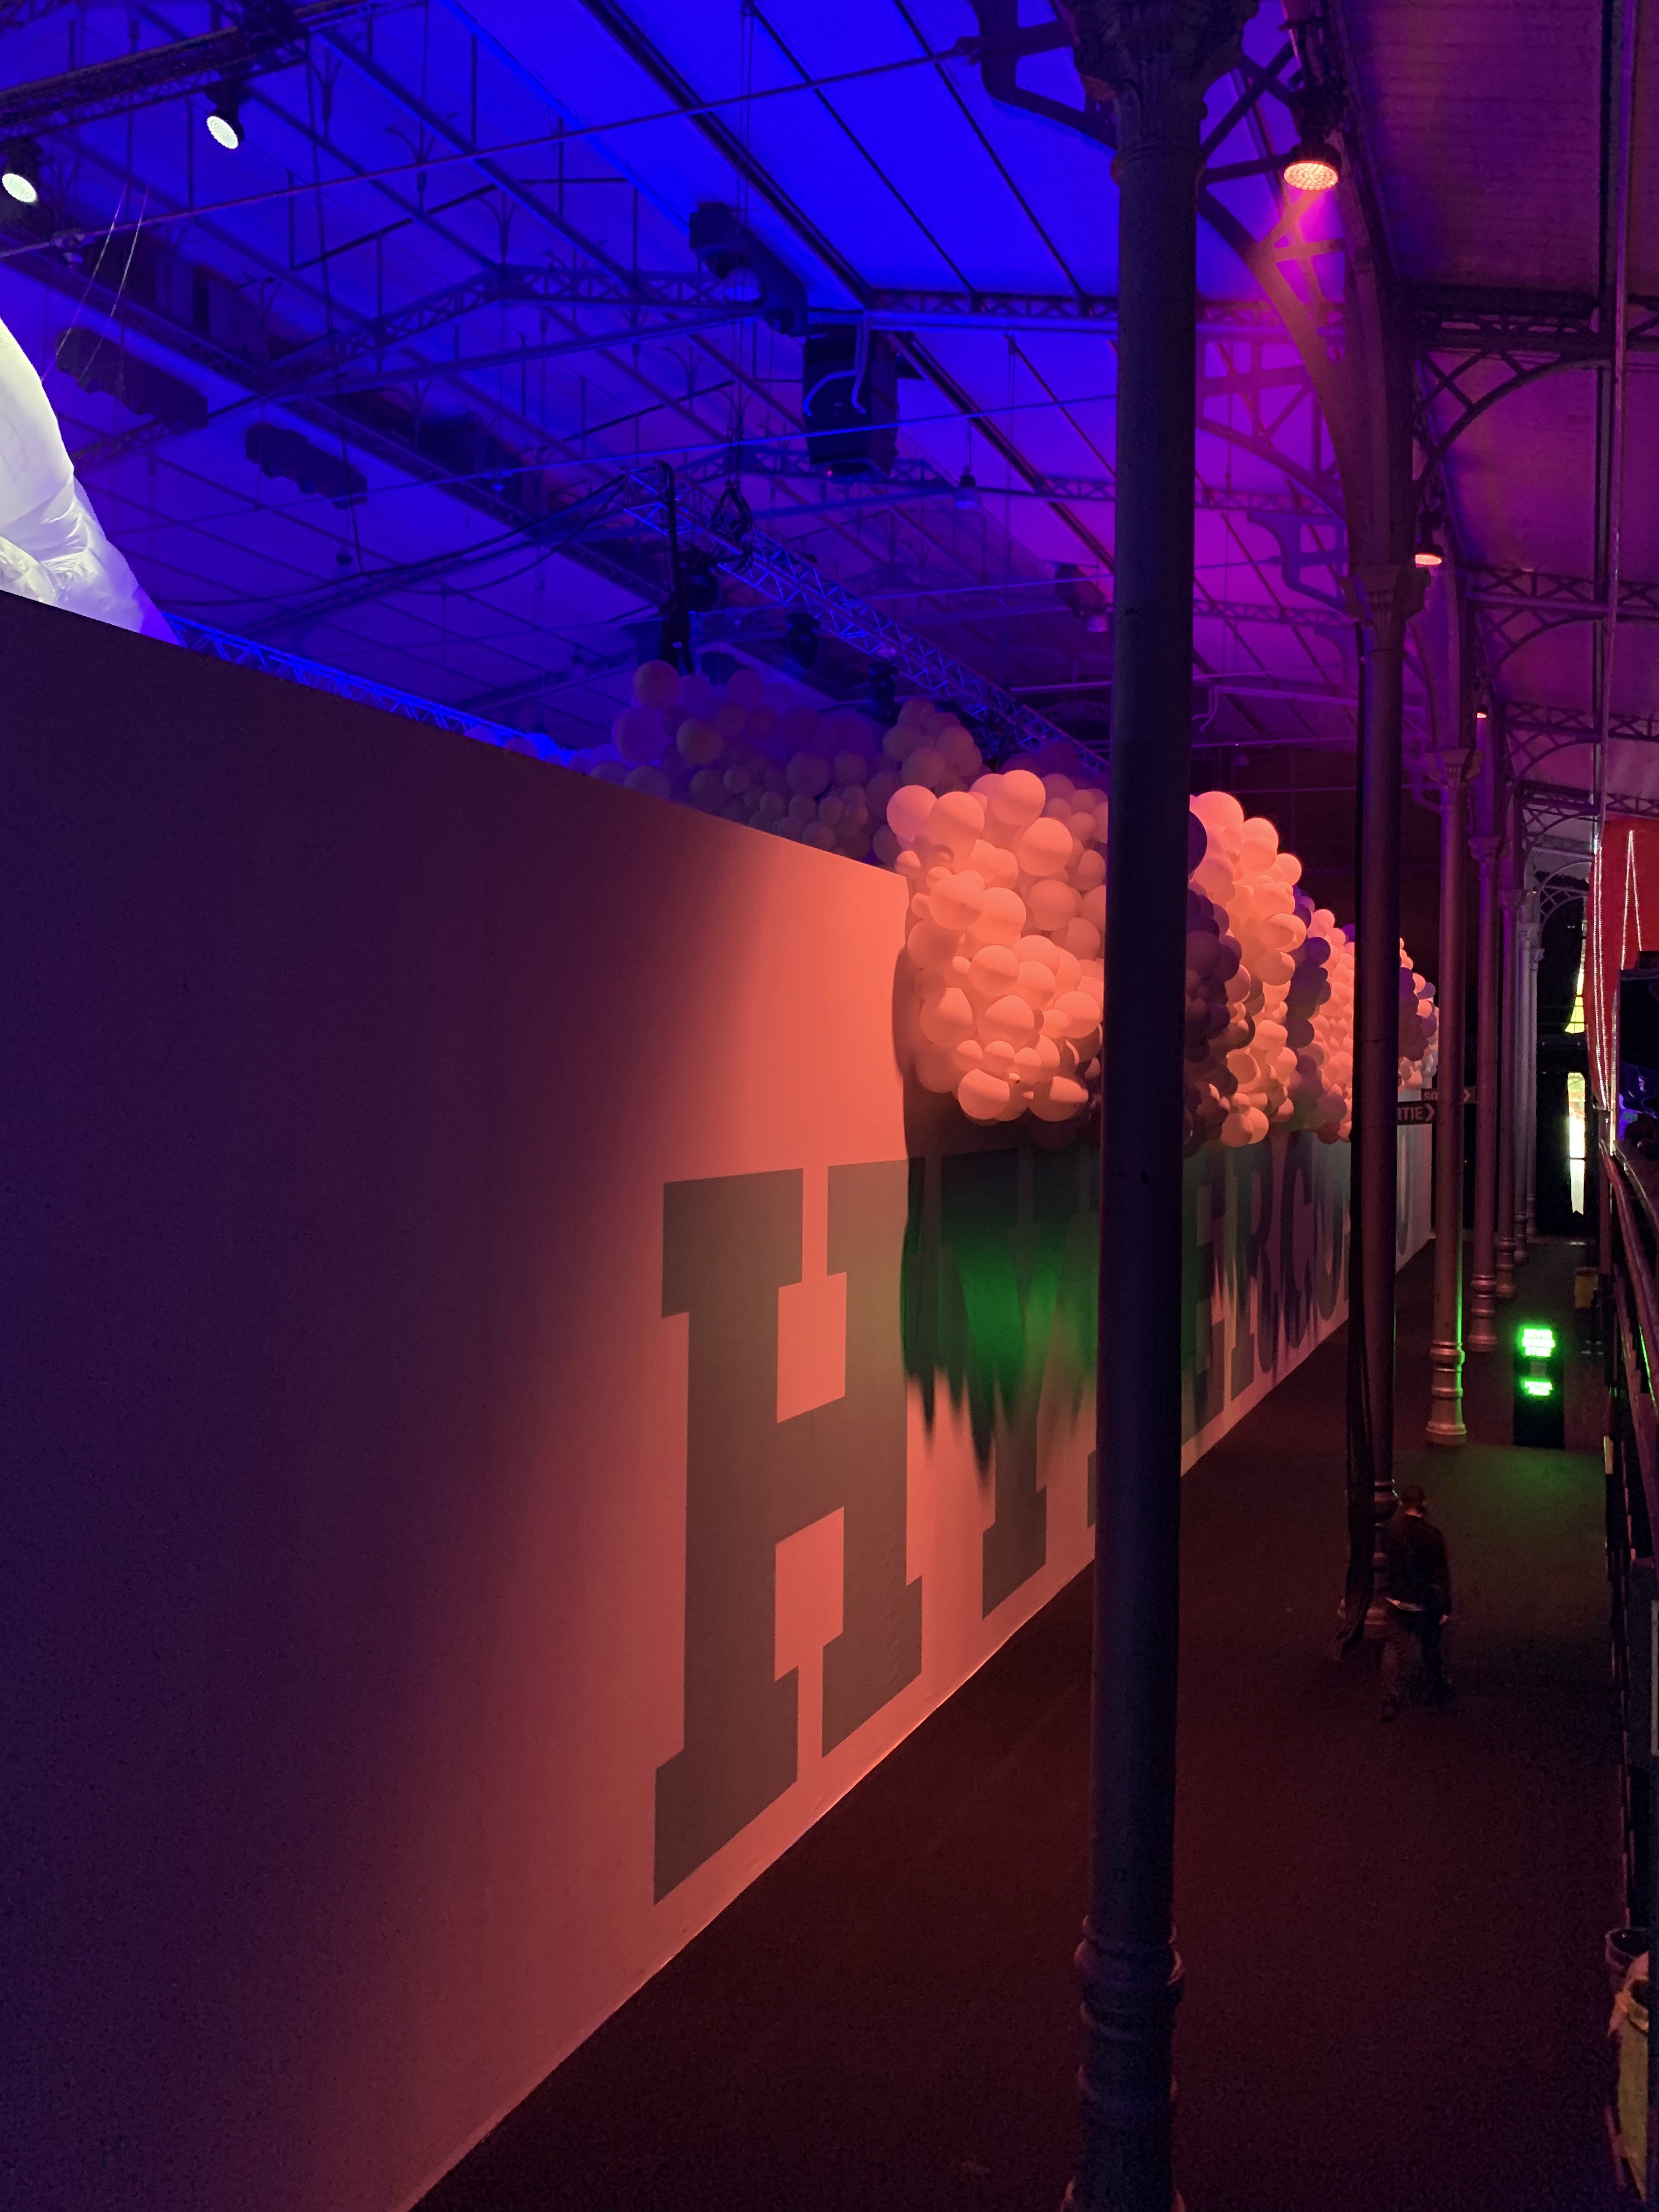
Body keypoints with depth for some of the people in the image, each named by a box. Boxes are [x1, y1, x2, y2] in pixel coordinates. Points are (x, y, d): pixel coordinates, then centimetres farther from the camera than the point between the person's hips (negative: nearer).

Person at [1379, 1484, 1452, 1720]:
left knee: (1393, 1650, 7)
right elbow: (1442, 1574, -14)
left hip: (1395, 1601, 2)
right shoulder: (1432, 1534, -18)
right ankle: (1439, 1692, 37)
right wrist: (1445, 1608, -6)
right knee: (1431, 1650, 18)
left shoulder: (1389, 1528, -10)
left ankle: (1391, 1703, 4)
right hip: (1425, 1604, -2)